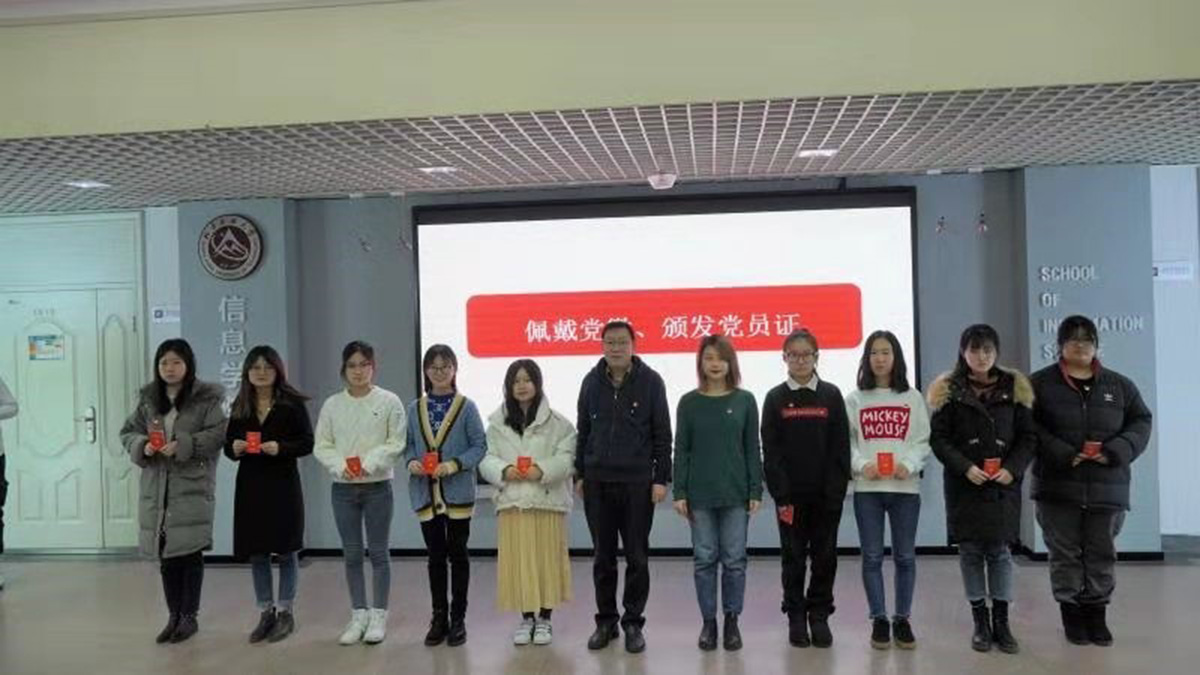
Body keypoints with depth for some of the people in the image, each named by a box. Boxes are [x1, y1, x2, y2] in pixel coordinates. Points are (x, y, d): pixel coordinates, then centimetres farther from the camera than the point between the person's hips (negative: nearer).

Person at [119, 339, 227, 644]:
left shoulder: (206, 398, -5)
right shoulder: (148, 398, 10)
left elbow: (218, 433, -11)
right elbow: (128, 432, 13)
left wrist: (183, 446, -20)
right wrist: (142, 446, -8)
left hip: (193, 486, -4)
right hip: (156, 487, 5)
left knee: (190, 552, 0)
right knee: (165, 554, 10)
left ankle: (190, 616, 15)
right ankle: (173, 616, 23)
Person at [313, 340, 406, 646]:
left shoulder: (389, 401, -4)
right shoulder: (332, 404, 4)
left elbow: (396, 443, -7)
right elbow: (321, 446, 3)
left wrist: (370, 463, -19)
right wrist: (340, 465, -14)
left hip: (377, 486, -3)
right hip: (343, 487, 3)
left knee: (378, 552, 4)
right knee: (351, 554, 9)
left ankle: (378, 616, 14)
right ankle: (359, 615, 20)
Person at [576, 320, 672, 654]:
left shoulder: (650, 381, -3)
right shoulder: (592, 381, 5)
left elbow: (662, 434, -2)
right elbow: (583, 431, 12)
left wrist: (661, 478, -6)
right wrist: (580, 474, 9)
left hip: (637, 482, -2)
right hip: (597, 481, 3)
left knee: (637, 557, 5)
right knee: (603, 557, 10)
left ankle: (633, 623, 17)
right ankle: (606, 621, 22)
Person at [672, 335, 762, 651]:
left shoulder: (744, 400, 2)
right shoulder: (689, 402, 2)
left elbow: (752, 449, 3)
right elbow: (681, 449, 3)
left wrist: (756, 491, -1)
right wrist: (680, 493, -2)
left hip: (735, 494, 0)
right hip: (700, 494, 0)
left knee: (734, 560, 5)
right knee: (704, 559, 6)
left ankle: (732, 621, 18)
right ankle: (708, 622, 17)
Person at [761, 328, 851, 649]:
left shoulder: (831, 395, 2)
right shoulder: (775, 398, 1)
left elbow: (841, 447, 0)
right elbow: (770, 451, -2)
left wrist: (836, 490, -9)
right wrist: (780, 494, -10)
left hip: (826, 494, 1)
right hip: (791, 495, 0)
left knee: (825, 556, 6)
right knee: (793, 556, 6)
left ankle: (819, 616, 18)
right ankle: (796, 617, 17)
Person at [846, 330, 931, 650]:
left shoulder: (913, 398, 6)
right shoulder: (855, 399, 5)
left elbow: (923, 440, 3)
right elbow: (846, 441, 2)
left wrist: (909, 465, -14)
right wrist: (861, 464, -15)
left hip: (905, 487, 0)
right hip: (867, 488, 0)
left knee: (905, 556, 6)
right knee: (872, 556, 3)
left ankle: (902, 619, 18)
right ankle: (879, 620, 13)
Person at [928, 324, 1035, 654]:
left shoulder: (1015, 388, 5)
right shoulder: (948, 390, 0)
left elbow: (1028, 437, 5)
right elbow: (938, 438, -2)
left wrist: (1013, 468, -10)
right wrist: (965, 467, -14)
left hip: (1003, 485, 1)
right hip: (964, 485, -1)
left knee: (1000, 551, 3)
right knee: (970, 551, 4)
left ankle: (1001, 621, 12)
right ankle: (980, 621, 14)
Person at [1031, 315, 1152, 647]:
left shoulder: (1119, 384, 8)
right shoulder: (1040, 383, -1)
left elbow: (1140, 423, 7)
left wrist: (1114, 451, -11)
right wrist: (1063, 455, -19)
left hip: (1108, 486, 2)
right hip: (1058, 486, -2)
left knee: (1101, 554, 10)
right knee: (1065, 554, 6)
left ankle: (1096, 614, 23)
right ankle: (1072, 614, 19)